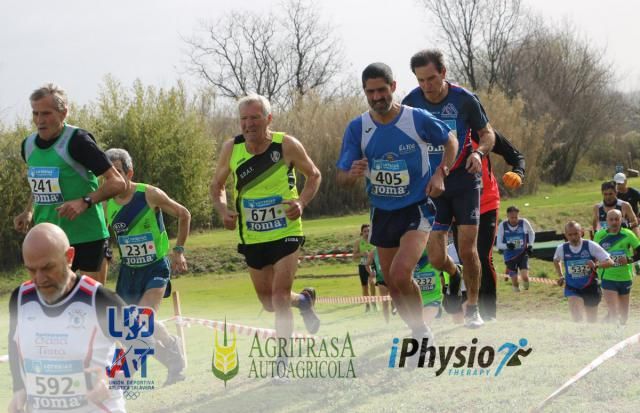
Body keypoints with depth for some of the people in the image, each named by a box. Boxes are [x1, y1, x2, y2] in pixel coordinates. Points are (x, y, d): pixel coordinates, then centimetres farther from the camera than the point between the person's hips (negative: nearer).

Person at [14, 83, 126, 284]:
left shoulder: (76, 141, -13)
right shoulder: (29, 145, 7)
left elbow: (117, 182, -15)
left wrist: (85, 202, -27)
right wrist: (28, 212, 10)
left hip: (88, 238, -6)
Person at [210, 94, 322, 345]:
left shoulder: (287, 145, -14)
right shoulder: (231, 149, -7)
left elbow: (313, 175, 2)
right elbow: (217, 186, 8)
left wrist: (302, 203, -15)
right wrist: (223, 210, -11)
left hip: (286, 233, -4)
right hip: (251, 238, 4)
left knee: (280, 298, -15)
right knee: (268, 303, 15)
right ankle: (303, 301, 47)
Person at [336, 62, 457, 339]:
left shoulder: (418, 119, -12)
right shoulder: (357, 128, -5)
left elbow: (450, 141, 7)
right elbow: (341, 178, -4)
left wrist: (440, 173, -9)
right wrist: (353, 174, -28)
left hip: (416, 210, -4)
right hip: (381, 213, 4)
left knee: (400, 275, -24)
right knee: (393, 285, 11)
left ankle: (421, 331, -4)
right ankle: (421, 335, 32)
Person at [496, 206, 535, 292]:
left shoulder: (524, 223, -9)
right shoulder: (502, 226, -10)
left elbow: (532, 233, 14)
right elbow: (499, 245, -7)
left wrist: (530, 245, 0)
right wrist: (507, 246, -27)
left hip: (523, 254, 0)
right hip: (510, 256, 0)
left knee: (525, 276, -18)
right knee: (514, 281, -1)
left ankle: (526, 289, 14)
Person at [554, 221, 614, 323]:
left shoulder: (591, 246, -13)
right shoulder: (562, 248, -5)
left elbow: (610, 262, -15)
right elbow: (556, 260, 20)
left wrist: (596, 266, -33)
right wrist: (560, 276, 11)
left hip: (590, 287, 0)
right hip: (573, 288, 0)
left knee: (592, 321, 13)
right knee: (577, 317, -26)